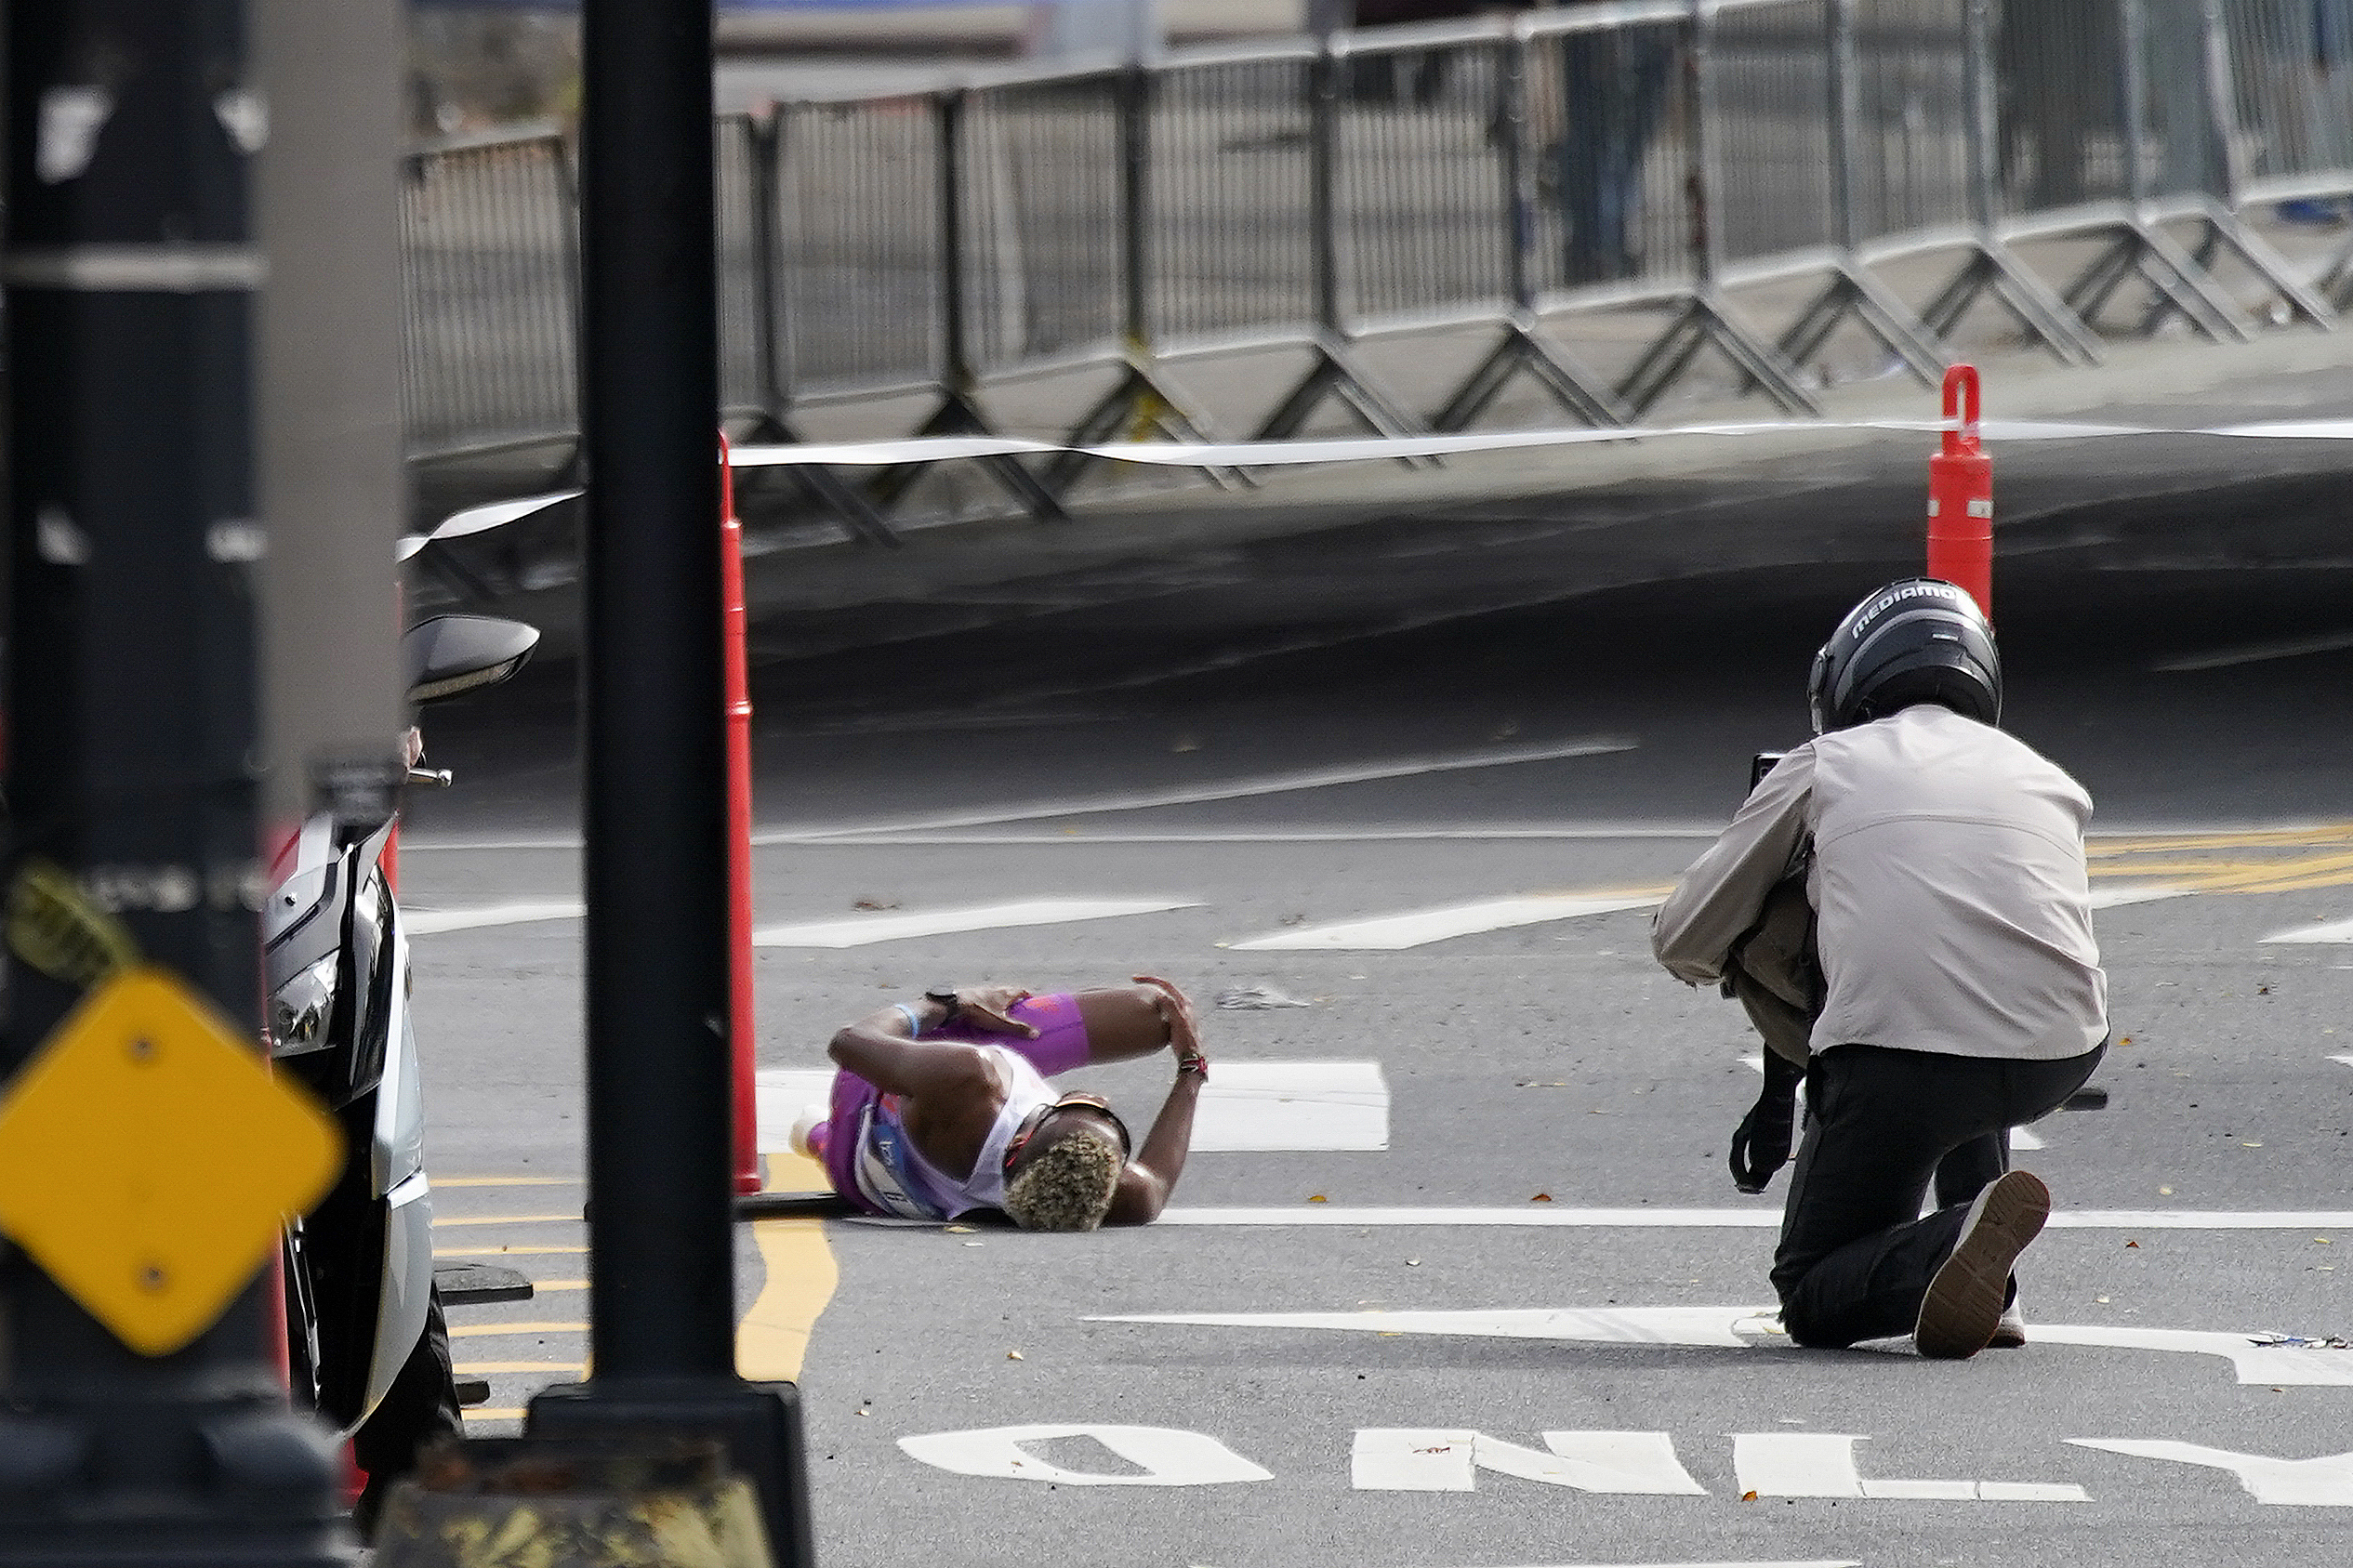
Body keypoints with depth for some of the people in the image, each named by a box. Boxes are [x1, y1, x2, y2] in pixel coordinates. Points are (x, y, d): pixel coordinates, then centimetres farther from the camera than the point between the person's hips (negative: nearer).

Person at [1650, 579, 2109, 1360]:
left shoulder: (1822, 767, 16)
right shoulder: (2045, 779, 26)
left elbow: (1683, 943, 22)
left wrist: (1749, 966, 49)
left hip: (1903, 1048, -4)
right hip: (2062, 1056, 4)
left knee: (1815, 1299, 14)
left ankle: (1956, 1243, -20)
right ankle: (1989, 1289, 23)